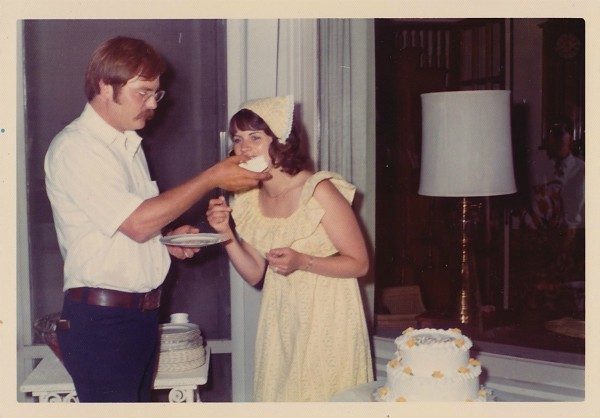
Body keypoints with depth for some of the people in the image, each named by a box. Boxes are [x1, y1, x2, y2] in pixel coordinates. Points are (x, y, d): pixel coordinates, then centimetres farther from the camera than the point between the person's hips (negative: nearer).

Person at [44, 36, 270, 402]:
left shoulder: (129, 145, 16)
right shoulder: (74, 148, -13)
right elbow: (137, 222, -21)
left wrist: (168, 241, 5)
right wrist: (213, 178, -17)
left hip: (143, 313, 8)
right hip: (101, 319, -8)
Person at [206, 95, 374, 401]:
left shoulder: (319, 190, -17)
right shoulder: (247, 200, 1)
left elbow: (359, 264, -13)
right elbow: (255, 274, 5)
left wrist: (302, 262, -25)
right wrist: (226, 234, -9)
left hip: (327, 318, -5)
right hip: (280, 317, 5)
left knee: (325, 397, 0)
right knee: (278, 394, 11)